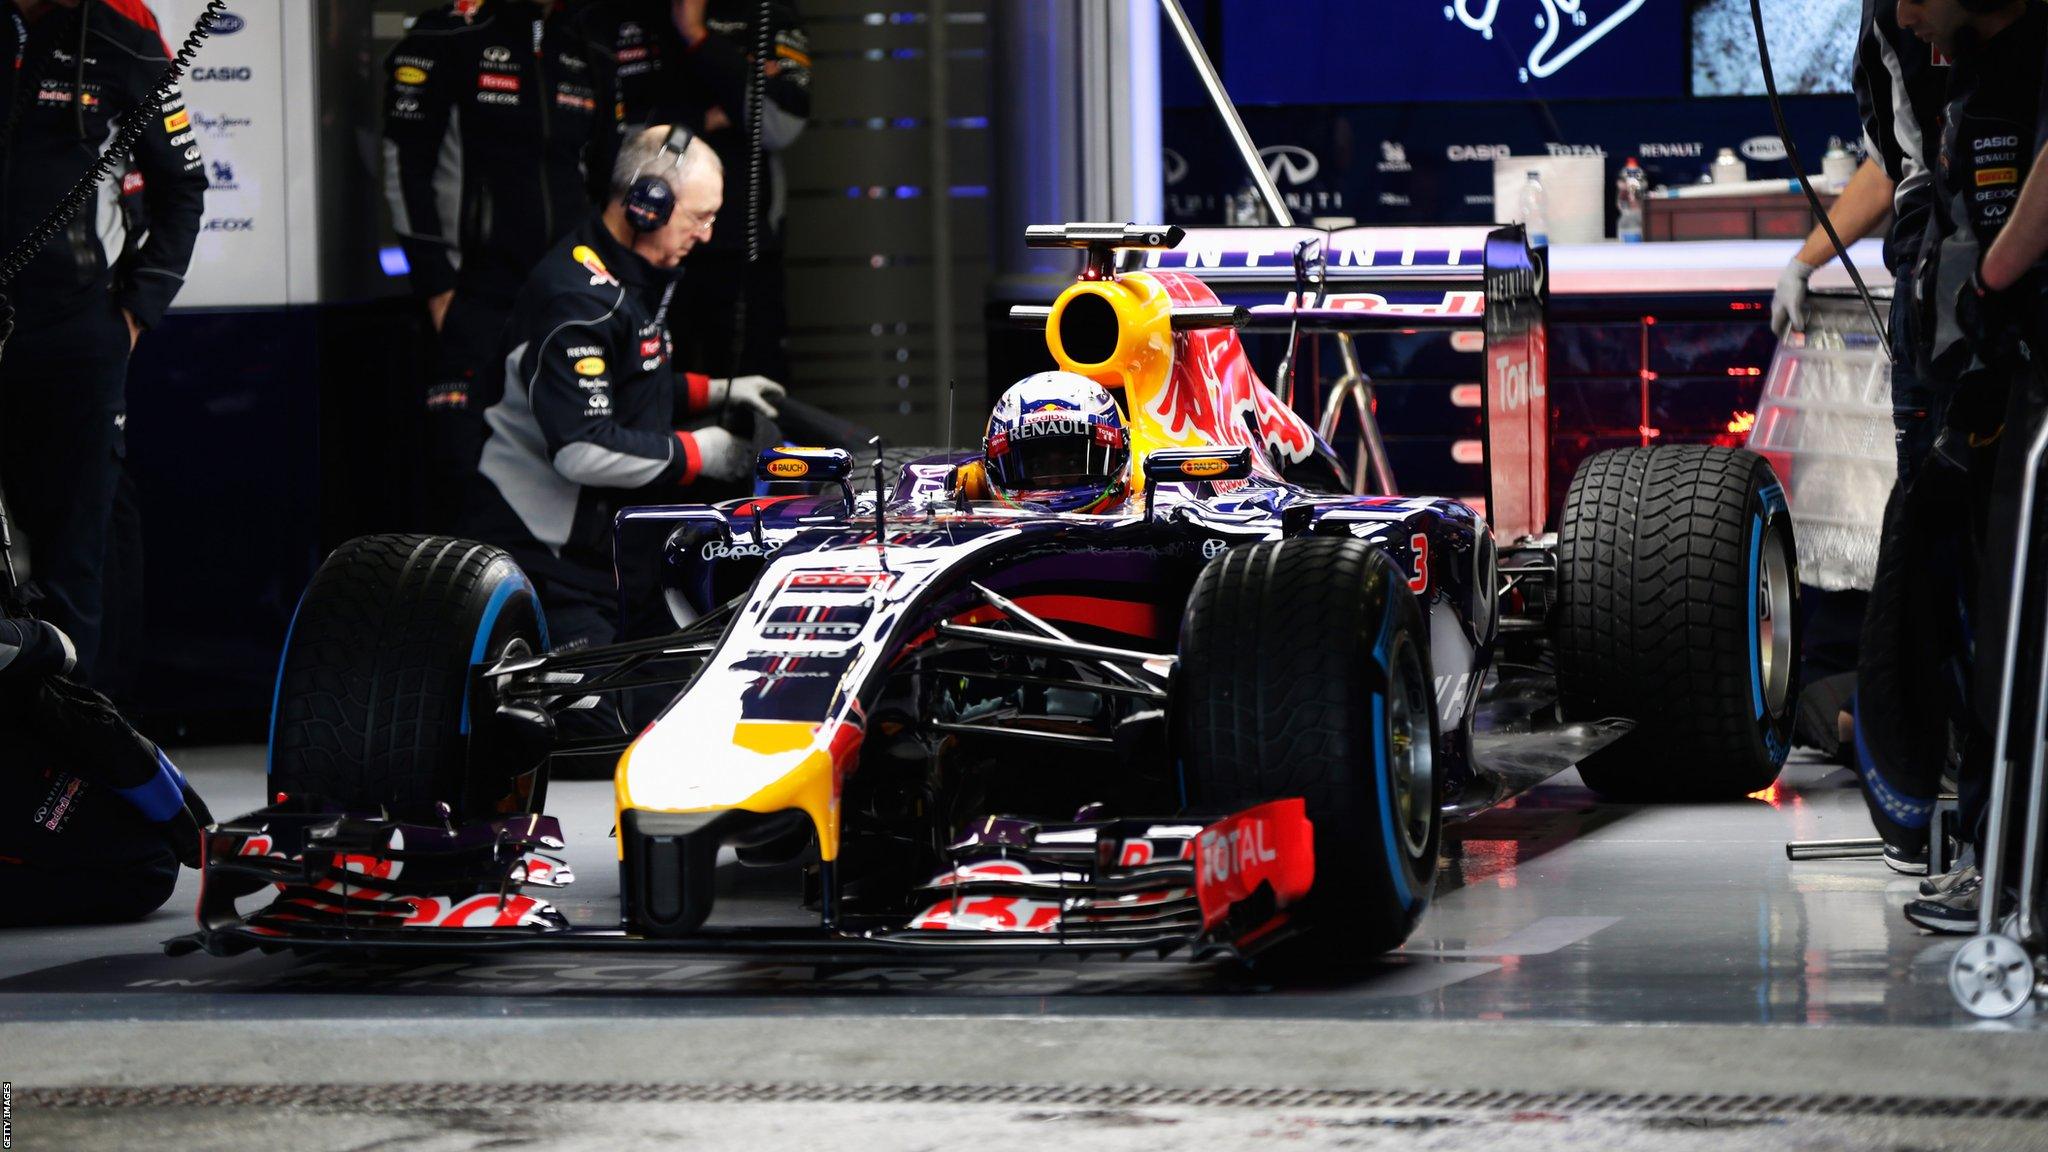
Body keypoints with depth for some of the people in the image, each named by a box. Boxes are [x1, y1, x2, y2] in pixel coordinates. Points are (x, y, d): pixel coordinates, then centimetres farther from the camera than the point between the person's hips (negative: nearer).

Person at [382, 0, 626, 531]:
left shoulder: (589, 55, 13)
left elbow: (607, 180, 22)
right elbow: (406, 168, -8)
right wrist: (437, 285, -11)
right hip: (477, 291, -5)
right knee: (461, 462, -10)